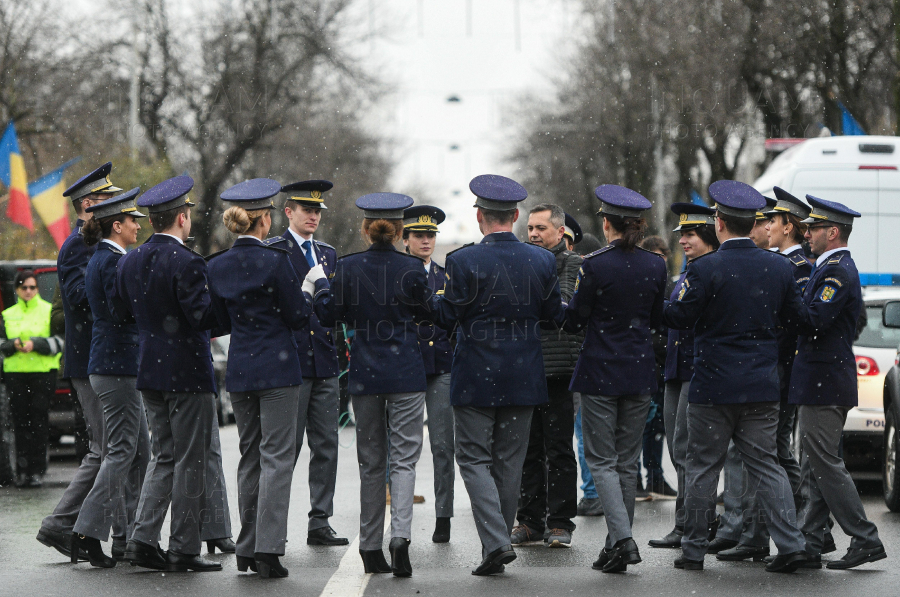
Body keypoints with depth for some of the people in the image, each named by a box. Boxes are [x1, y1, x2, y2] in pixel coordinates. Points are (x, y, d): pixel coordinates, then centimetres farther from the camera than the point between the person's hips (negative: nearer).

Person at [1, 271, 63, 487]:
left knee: (39, 422, -7)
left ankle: (37, 471, -4)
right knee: (20, 422, -2)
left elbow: (58, 342, 0)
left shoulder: (48, 311, 7)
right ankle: (22, 471, 2)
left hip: (43, 372, -2)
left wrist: (35, 344, -14)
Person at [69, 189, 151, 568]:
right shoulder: (114, 260, -15)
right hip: (117, 365, -10)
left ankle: (131, 535, 17)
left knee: (139, 450, 13)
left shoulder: (99, 259, 16)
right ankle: (88, 530, -10)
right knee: (122, 451, -8)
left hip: (108, 363, 10)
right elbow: (123, 312, -21)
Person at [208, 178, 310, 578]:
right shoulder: (275, 260, -13)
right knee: (276, 457, -4)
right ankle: (268, 549, -11)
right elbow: (298, 317, -7)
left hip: (238, 369, 6)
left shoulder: (217, 266, 5)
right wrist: (306, 290, 10)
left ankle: (247, 549, 15)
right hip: (277, 366, -6)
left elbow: (223, 322, 13)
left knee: (250, 457, 14)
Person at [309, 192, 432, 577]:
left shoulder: (348, 267, -4)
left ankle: (371, 548, 13)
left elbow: (329, 315, 4)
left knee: (371, 462, 11)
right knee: (403, 459, 0)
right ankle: (400, 535, -20)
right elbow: (426, 313, 6)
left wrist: (320, 283, 20)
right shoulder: (411, 268, -8)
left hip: (364, 372, 2)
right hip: (405, 372, -2)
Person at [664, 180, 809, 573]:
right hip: (762, 385, 4)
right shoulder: (778, 267, 1)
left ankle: (694, 550, 12)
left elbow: (678, 318, -8)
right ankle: (790, 544, -1)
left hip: (713, 387, -4)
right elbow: (798, 318, 10)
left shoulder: (705, 269, -13)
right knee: (764, 463, 9)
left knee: (703, 467, 6)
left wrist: (661, 306, 13)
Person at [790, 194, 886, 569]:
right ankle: (810, 545, 13)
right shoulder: (833, 268, 18)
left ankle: (865, 540, -6)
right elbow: (811, 318, 19)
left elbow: (814, 318, -24)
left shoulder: (837, 271, -14)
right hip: (824, 383, 10)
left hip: (823, 384, -10)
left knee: (824, 464, -8)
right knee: (816, 466, 10)